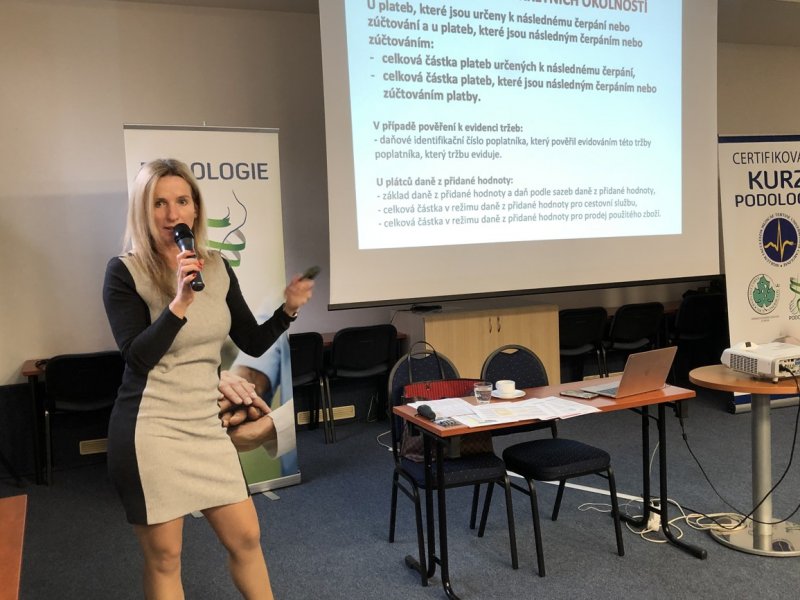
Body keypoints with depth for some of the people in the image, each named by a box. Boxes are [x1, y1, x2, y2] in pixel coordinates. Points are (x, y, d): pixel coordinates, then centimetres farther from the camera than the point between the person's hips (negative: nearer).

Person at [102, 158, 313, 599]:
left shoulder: (217, 268, 6)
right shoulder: (125, 271, -8)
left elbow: (253, 343, 10)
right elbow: (138, 357, -16)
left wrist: (288, 309, -6)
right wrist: (180, 302, -26)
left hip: (205, 426, 5)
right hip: (150, 429, -5)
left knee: (246, 537, 11)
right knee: (163, 556, 7)